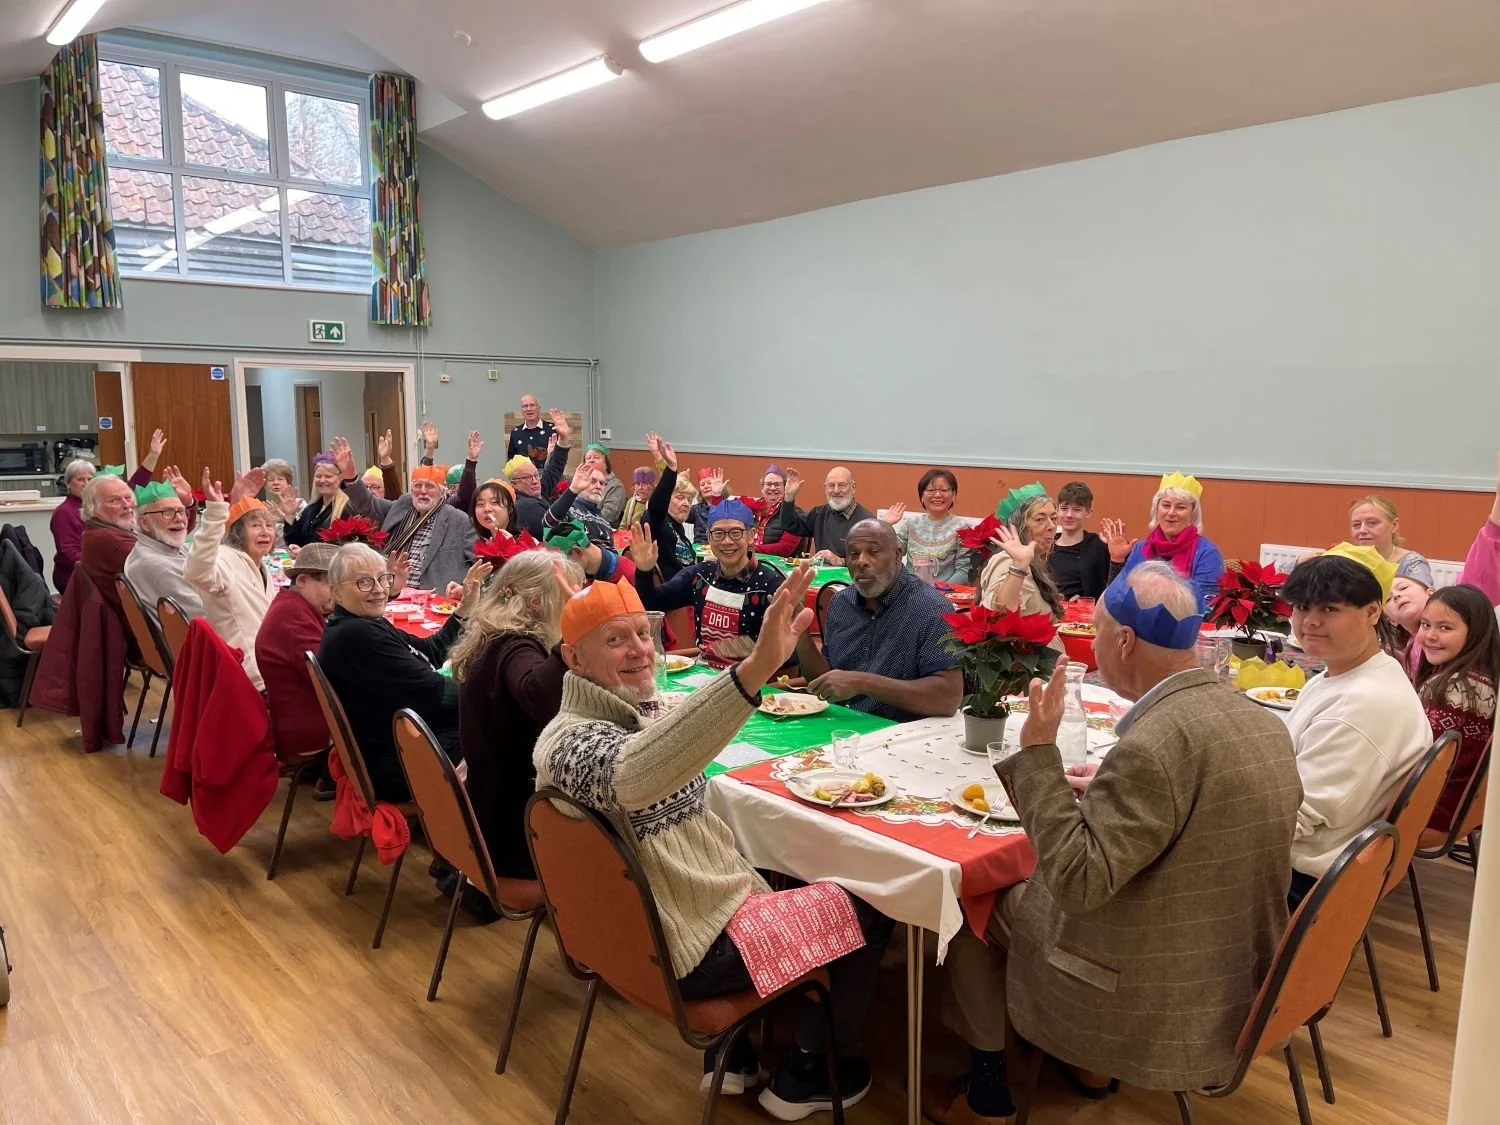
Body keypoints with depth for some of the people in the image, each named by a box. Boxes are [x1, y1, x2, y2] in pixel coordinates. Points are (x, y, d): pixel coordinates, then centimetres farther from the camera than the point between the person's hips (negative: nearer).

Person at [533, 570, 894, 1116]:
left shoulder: (642, 709, 1)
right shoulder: (572, 742, -29)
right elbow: (636, 775, -54)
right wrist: (756, 668, -63)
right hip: (691, 950, -9)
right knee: (869, 915, 5)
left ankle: (735, 1053, 32)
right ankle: (805, 1077, 24)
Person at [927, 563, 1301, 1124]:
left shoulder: (1153, 743, -30)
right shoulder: (1263, 723, -3)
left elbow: (1074, 880, -28)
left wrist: (1038, 752, -25)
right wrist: (1112, 786, 9)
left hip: (1155, 1004, -8)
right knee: (1027, 885, 27)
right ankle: (1090, 1062, 37)